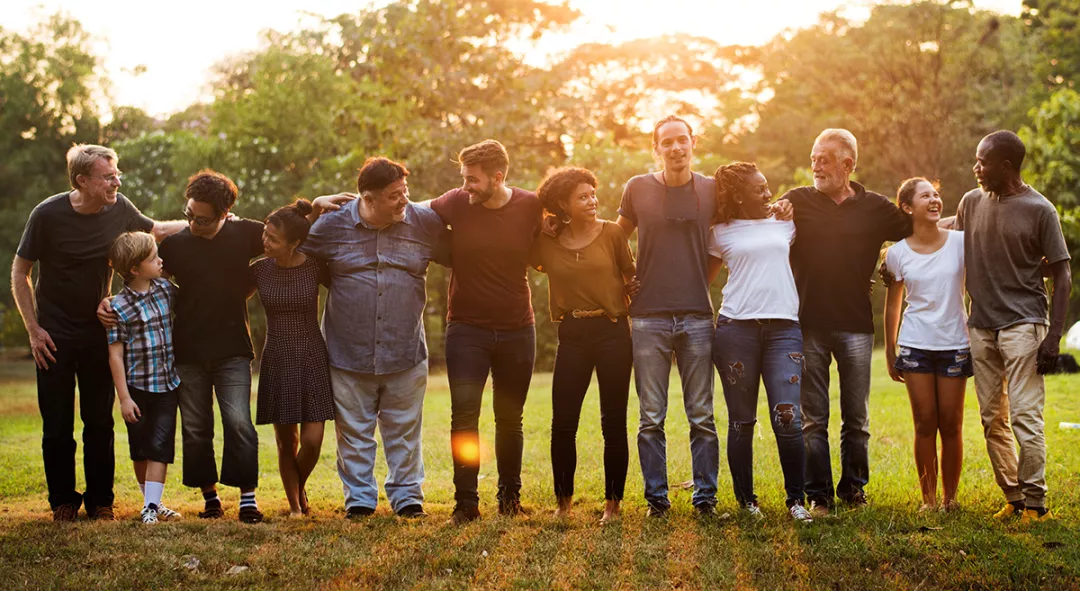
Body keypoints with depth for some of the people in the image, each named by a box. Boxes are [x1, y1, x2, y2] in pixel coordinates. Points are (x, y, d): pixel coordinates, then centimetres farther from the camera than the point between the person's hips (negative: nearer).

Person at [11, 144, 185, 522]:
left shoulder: (119, 209, -6)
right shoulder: (48, 214, -15)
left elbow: (156, 230, 16)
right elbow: (19, 273, -5)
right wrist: (33, 330, -8)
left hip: (98, 332, 3)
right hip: (55, 335, -3)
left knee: (100, 422, 4)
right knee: (57, 424, 1)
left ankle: (100, 501, 17)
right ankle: (62, 501, 17)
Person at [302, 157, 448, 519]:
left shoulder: (425, 223, 0)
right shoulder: (333, 225, -3)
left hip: (405, 354, 1)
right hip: (348, 354, -1)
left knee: (404, 431, 10)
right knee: (354, 432, 9)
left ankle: (407, 495, 24)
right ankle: (359, 498, 22)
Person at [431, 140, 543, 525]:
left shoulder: (531, 207, -5)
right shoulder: (456, 203, -8)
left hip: (517, 329, 1)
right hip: (466, 329, -1)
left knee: (510, 419, 11)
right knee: (464, 416, -8)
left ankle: (510, 496, 26)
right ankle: (466, 503, 0)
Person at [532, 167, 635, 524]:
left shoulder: (612, 233, -1)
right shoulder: (547, 243, 3)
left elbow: (632, 275, 6)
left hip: (612, 331, -2)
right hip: (572, 336, 2)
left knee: (613, 423, 2)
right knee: (562, 424, 0)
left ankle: (613, 503, 13)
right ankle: (563, 502, 15)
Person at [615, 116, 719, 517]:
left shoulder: (711, 190, 6)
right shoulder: (637, 189, 4)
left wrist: (700, 279, 5)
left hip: (697, 317, 1)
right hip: (649, 318, 0)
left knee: (702, 416, 3)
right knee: (651, 418, 2)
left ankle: (705, 495, 12)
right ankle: (656, 496, 11)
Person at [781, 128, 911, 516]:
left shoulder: (876, 208, 7)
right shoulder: (797, 201, 6)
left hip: (856, 326, 0)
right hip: (808, 324, 0)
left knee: (857, 419, 6)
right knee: (812, 419, 1)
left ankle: (854, 489, 19)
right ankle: (818, 495, 8)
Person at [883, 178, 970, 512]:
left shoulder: (960, 243, -3)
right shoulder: (897, 253, 0)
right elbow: (892, 305, 10)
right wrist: (890, 351, 12)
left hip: (955, 344, 0)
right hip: (916, 346, 0)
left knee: (951, 425, 3)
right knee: (925, 424, 1)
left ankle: (950, 497, 16)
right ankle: (928, 498, 11)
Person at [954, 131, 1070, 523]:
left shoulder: (1039, 210, -6)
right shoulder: (971, 202, 9)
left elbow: (1062, 276, -5)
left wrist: (1053, 336, -11)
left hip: (1023, 324, -5)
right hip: (981, 325, 6)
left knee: (1025, 416, -11)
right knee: (993, 419, 7)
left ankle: (1035, 502, -2)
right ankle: (1013, 497, 15)